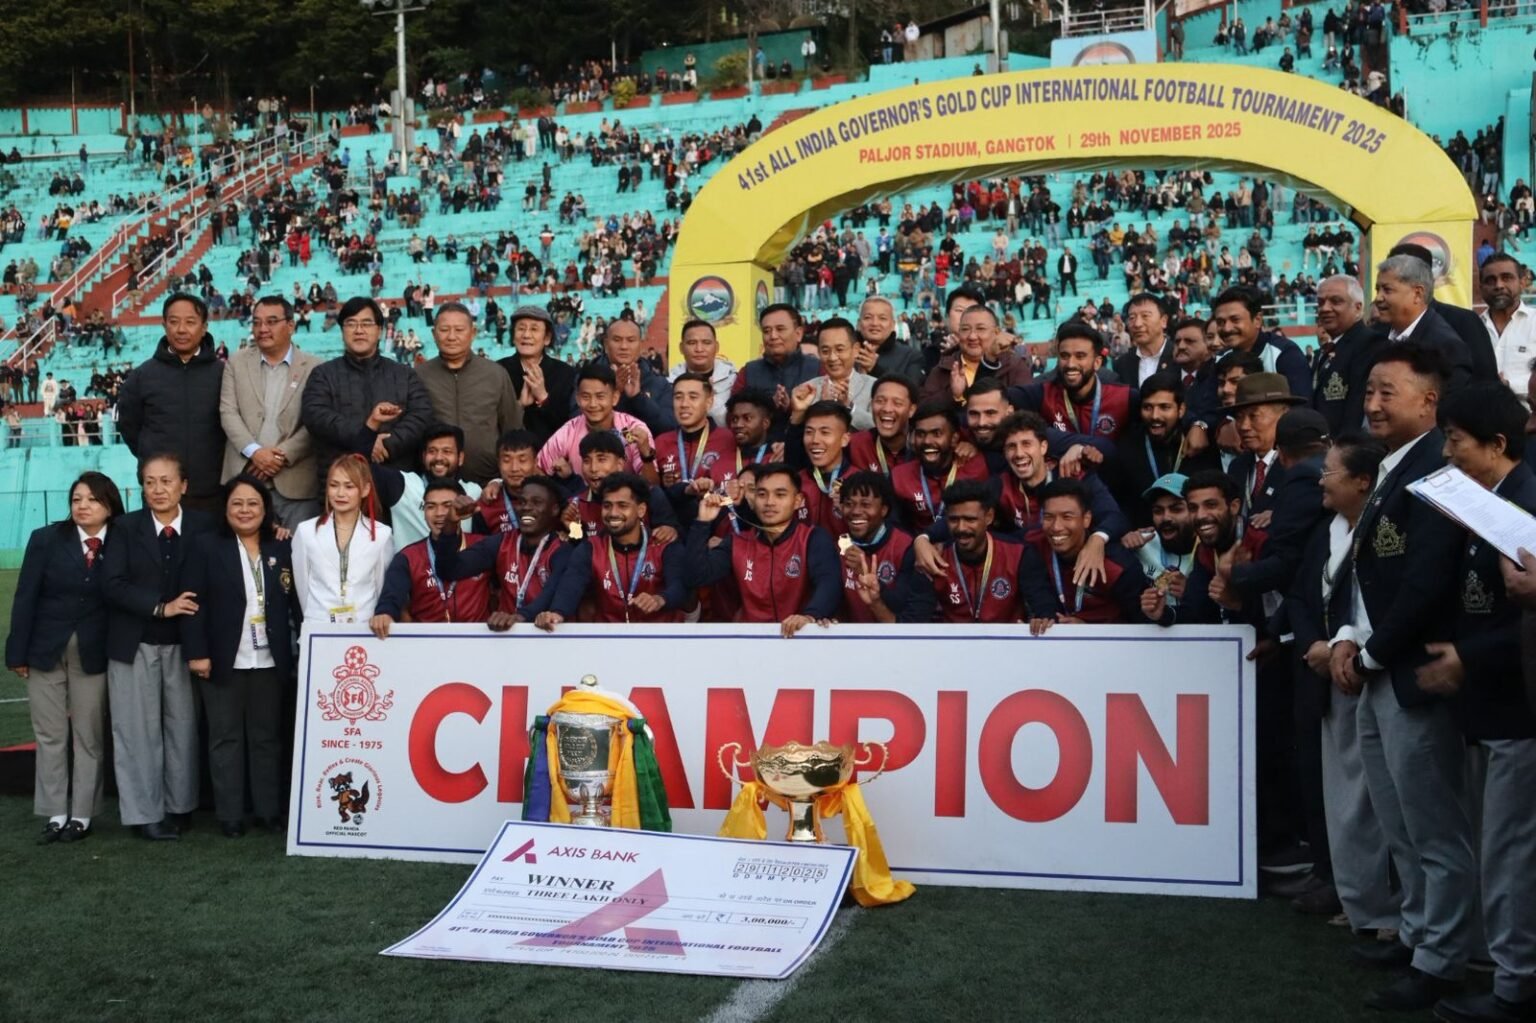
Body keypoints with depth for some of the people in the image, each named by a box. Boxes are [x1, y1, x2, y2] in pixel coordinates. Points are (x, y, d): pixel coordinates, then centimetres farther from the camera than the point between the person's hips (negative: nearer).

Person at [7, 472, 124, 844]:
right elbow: (25, 598, -4)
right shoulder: (45, 538, -3)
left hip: (93, 654, 0)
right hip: (46, 650, 0)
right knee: (50, 735, 7)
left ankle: (82, 815, 13)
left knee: (88, 736, 6)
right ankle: (55, 814, 14)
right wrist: (17, 652, -7)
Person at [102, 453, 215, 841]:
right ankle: (145, 812, 10)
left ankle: (179, 805, 19)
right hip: (134, 644, -1)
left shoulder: (203, 526, 1)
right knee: (139, 729, 3)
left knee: (182, 725, 6)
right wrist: (160, 608, -18)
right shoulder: (125, 527, 0)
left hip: (184, 643, 1)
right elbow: (112, 583, -9)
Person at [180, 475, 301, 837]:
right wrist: (196, 652, -13)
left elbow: (295, 602, 5)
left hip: (269, 661, 3)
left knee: (267, 736, 9)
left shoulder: (282, 549, 8)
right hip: (224, 659, -2)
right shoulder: (207, 546, 0)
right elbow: (195, 603, -5)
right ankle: (230, 815, 9)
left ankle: (270, 810, 16)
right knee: (226, 737, 4)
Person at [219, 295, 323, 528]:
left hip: (297, 482, -2)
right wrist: (254, 451, -11)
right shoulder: (237, 362, 11)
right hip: (246, 478, 2)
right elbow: (228, 412, 3)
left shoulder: (313, 367, 3)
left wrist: (284, 455, -13)